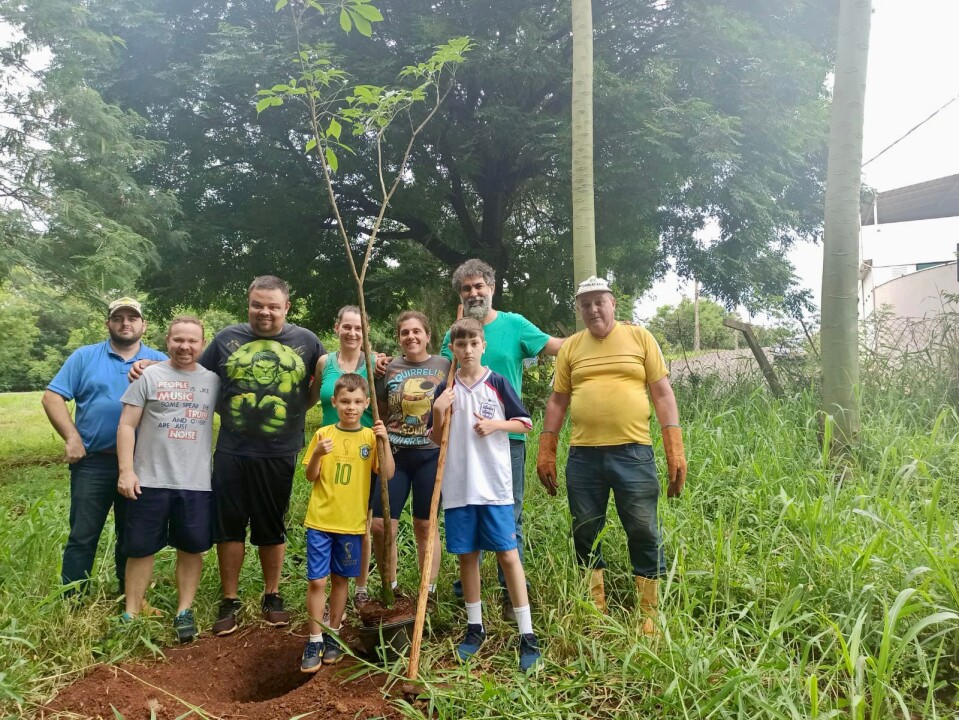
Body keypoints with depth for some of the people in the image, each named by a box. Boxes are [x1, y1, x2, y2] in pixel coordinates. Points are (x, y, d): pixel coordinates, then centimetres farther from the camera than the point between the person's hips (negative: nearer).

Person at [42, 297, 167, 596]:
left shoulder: (159, 361, 6)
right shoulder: (84, 356, 4)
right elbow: (53, 397, -1)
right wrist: (72, 438, -10)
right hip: (93, 462, -1)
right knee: (82, 537, 5)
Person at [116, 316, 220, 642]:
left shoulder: (213, 380, 8)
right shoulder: (149, 376, 1)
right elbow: (127, 425, -2)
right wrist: (126, 471, -10)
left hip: (197, 483, 2)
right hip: (150, 481, -2)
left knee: (192, 548, 8)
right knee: (141, 548, 7)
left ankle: (184, 611, 21)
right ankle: (131, 614, 20)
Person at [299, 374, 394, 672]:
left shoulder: (370, 437, -1)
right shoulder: (323, 435, -1)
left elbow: (388, 474, -10)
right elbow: (310, 477, 0)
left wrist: (384, 440, -20)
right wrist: (317, 454, -18)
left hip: (352, 523, 1)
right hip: (320, 520, 0)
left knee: (340, 579, 13)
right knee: (316, 581, -1)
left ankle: (333, 635, 29)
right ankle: (314, 641, 14)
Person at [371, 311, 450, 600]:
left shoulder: (445, 366, 0)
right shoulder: (390, 368, 5)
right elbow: (380, 413, 13)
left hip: (431, 455, -2)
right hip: (395, 454, 2)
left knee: (425, 525, 8)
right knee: (380, 525, -1)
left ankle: (429, 593, 22)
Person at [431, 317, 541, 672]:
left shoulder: (497, 383, -1)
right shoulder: (445, 390, 6)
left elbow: (525, 423, 4)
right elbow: (436, 439, 10)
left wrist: (496, 424, -13)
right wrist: (438, 412, -8)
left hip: (493, 484, -3)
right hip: (458, 486, 3)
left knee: (507, 553, -3)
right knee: (467, 554, 11)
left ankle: (527, 634, 4)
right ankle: (474, 627, 25)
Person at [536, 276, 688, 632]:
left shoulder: (639, 337, 4)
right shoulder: (570, 347, 10)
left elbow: (663, 394, 2)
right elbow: (557, 401, 12)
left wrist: (675, 449, -6)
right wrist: (546, 452, 7)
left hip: (634, 454, -2)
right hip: (583, 457, 3)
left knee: (644, 533, 3)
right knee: (585, 534, 10)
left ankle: (650, 614, 18)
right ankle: (595, 611, 26)